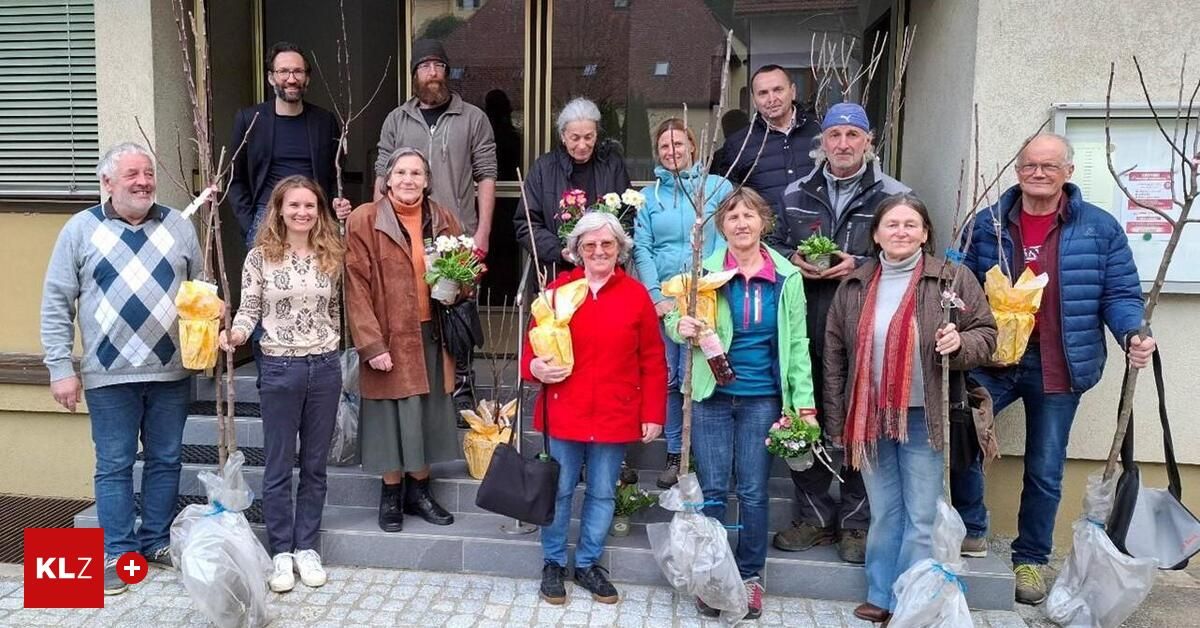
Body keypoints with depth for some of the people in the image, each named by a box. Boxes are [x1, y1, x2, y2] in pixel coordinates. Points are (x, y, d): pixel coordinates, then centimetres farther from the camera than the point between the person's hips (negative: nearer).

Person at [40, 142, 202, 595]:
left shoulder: (178, 226, 7)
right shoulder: (81, 229, 0)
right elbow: (56, 303, 0)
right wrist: (60, 367, -4)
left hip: (171, 371, 2)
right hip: (109, 374, -2)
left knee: (165, 460, 11)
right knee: (114, 466, 6)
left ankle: (158, 542, 26)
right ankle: (118, 554, 17)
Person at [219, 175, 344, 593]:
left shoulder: (331, 256, 4)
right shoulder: (260, 257, -4)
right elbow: (249, 311, -3)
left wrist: (331, 352, 10)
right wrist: (234, 334, -22)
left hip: (325, 367, 3)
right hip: (280, 368, -2)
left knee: (315, 464, 11)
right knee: (279, 465, 6)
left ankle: (306, 547, 23)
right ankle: (281, 551, 19)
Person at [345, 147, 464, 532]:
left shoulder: (444, 221, 7)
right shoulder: (364, 221, -6)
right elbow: (357, 287, -10)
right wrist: (372, 345, -15)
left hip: (431, 334, 4)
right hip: (389, 338, -4)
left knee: (429, 414, 11)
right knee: (392, 416, 4)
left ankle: (419, 490, 27)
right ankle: (391, 495, 22)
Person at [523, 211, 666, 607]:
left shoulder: (636, 295, -2)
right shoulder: (557, 290, -2)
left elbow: (653, 362, 1)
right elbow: (534, 344, 6)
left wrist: (653, 414, -2)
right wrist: (535, 367, -17)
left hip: (615, 417, 1)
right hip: (563, 413, 0)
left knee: (603, 494, 13)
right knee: (559, 491, 10)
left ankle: (588, 564, 32)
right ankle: (553, 563, 31)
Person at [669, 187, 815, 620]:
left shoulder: (787, 277, 3)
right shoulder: (705, 270, -1)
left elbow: (796, 343, 4)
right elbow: (673, 317, 5)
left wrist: (805, 402, -1)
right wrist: (681, 326, -20)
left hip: (762, 397, 1)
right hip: (712, 394, 0)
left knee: (753, 491, 7)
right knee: (712, 489, 5)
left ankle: (750, 575, 24)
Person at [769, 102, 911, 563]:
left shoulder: (893, 196, 1)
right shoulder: (796, 194, 12)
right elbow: (774, 244, 20)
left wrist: (861, 266, -14)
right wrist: (792, 261, -2)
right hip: (806, 332, 3)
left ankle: (856, 522, 23)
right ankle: (815, 516, 27)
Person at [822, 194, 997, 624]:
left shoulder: (953, 280, -3)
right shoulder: (854, 286, 6)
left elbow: (986, 334, 2)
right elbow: (835, 355, 8)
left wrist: (960, 344, -21)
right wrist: (835, 421, 6)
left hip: (923, 419, -3)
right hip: (870, 418, 3)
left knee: (920, 519, 3)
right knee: (884, 514, 14)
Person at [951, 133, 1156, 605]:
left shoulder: (1100, 228, 0)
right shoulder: (987, 224, 3)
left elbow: (1120, 295, 0)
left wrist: (1132, 333, -19)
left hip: (1059, 367, 0)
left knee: (1045, 471, 10)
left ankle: (1030, 558, 29)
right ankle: (972, 530, 14)